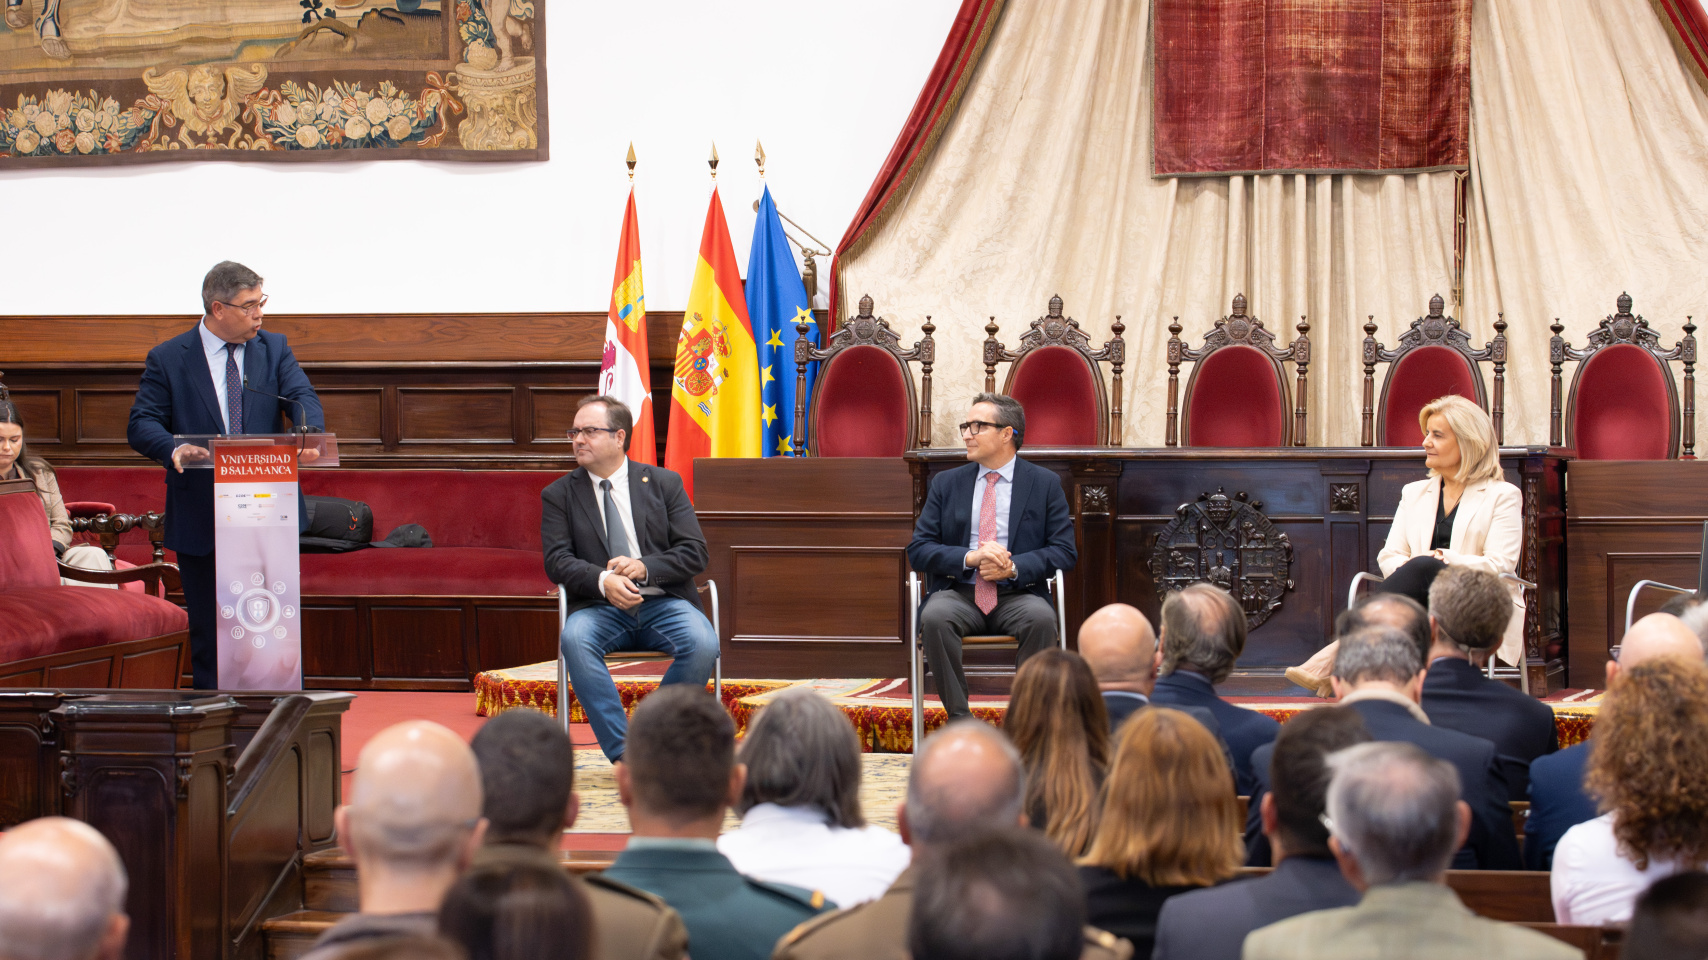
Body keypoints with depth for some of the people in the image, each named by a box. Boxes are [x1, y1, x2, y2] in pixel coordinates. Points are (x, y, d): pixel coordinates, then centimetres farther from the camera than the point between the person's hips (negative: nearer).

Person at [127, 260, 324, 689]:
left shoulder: (274, 349, 7)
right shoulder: (167, 359, 1)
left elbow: (303, 398, -7)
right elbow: (141, 424, -6)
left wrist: (309, 435, -31)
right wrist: (174, 449, -29)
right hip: (200, 520, -1)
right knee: (208, 629, 6)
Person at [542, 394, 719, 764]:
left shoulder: (664, 483, 10)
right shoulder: (559, 494, 11)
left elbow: (695, 552, 4)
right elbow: (557, 560, 0)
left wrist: (644, 567, -14)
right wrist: (603, 581, -20)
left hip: (663, 603, 0)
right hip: (599, 607, 0)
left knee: (703, 643, -31)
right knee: (574, 639, -35)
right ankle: (624, 754, -31)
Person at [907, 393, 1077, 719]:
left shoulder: (1045, 484, 8)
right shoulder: (946, 484, 14)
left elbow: (1065, 551, 3)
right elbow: (918, 549, 7)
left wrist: (1015, 567, -14)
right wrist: (969, 558, -12)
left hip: (1018, 595, -1)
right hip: (959, 593, 1)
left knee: (1042, 618, -36)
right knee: (934, 617, -34)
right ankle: (959, 720, -25)